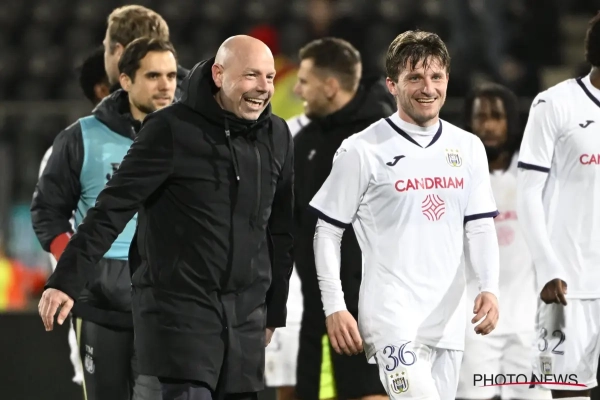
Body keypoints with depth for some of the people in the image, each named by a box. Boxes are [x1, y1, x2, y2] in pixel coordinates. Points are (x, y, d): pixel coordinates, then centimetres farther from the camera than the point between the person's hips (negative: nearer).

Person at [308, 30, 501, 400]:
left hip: (449, 319, 5)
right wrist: (335, 307, -6)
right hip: (391, 314, -5)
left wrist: (490, 288, -6)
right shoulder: (362, 150, -4)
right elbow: (327, 233, 0)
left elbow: (480, 227, 11)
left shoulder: (468, 148, 9)